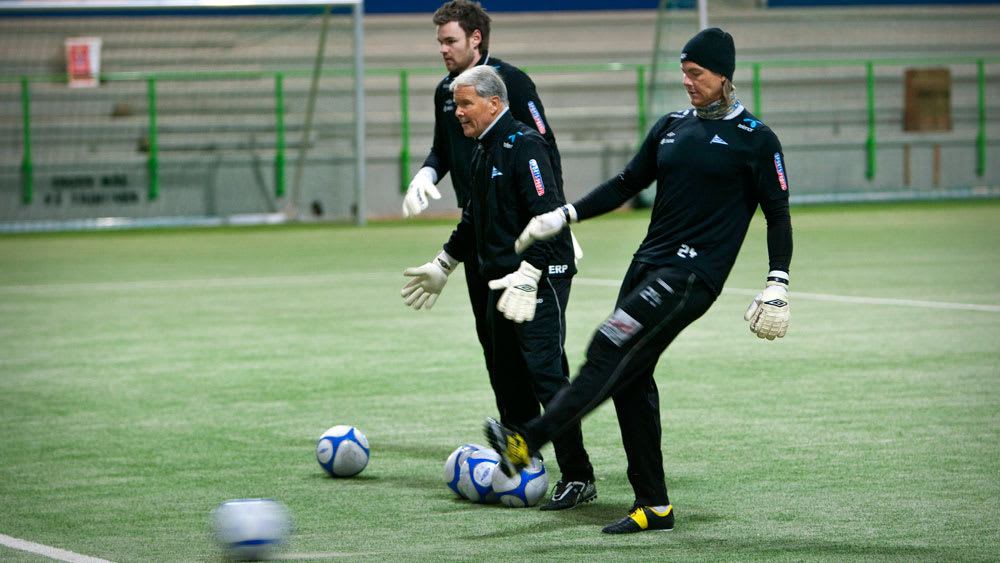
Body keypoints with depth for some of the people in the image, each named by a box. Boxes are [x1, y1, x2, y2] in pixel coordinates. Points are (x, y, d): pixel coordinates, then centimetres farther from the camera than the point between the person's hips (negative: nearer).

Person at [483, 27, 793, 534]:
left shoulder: (754, 140, -3)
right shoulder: (671, 127, 15)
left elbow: (778, 215, -2)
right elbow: (626, 184, 21)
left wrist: (777, 287, -10)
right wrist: (563, 217, 15)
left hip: (694, 274, -7)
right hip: (649, 263, 7)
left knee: (609, 351, -20)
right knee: (630, 378, 0)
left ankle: (528, 440, -27)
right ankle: (653, 506, 5)